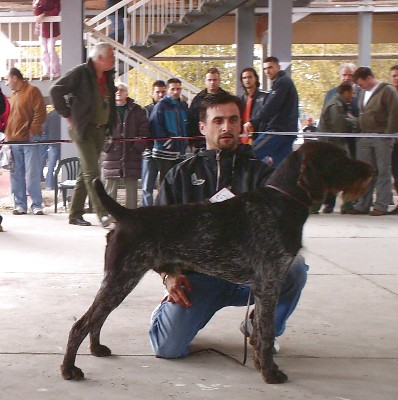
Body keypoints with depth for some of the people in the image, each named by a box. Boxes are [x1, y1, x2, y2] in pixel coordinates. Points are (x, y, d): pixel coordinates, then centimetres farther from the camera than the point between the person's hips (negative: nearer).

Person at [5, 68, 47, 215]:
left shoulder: (32, 91, -2)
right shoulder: (13, 96, 20)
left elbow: (40, 113, -10)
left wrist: (33, 133, -14)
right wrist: (7, 134, 11)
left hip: (29, 141, -7)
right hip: (13, 141, 7)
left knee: (32, 174, -7)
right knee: (16, 175, 5)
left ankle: (37, 205, -2)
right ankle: (20, 204, 10)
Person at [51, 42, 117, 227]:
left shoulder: (108, 76, 13)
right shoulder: (81, 72, -9)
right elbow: (56, 90, -11)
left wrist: (110, 125, 12)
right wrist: (68, 116, -10)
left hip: (100, 130, 8)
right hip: (83, 129, -7)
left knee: (86, 172, 10)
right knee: (92, 172, -13)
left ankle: (75, 214, 15)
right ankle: (102, 214, -18)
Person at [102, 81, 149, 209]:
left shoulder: (136, 110, 11)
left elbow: (144, 129, 6)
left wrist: (138, 147, -6)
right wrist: (106, 145, -10)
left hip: (132, 155, 2)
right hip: (112, 155, -1)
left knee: (132, 187, 4)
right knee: (110, 187, -1)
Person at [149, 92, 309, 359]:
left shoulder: (259, 172, 6)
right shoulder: (182, 174, 8)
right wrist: (169, 274, -10)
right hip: (199, 275, -1)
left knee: (294, 268, -31)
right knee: (168, 347, -23)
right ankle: (171, 308, 17)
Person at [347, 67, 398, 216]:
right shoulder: (363, 92, 17)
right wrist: (358, 131, 13)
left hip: (381, 138, -7)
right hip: (364, 137, 7)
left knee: (383, 171, -2)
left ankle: (381, 206, 0)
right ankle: (362, 205, 10)